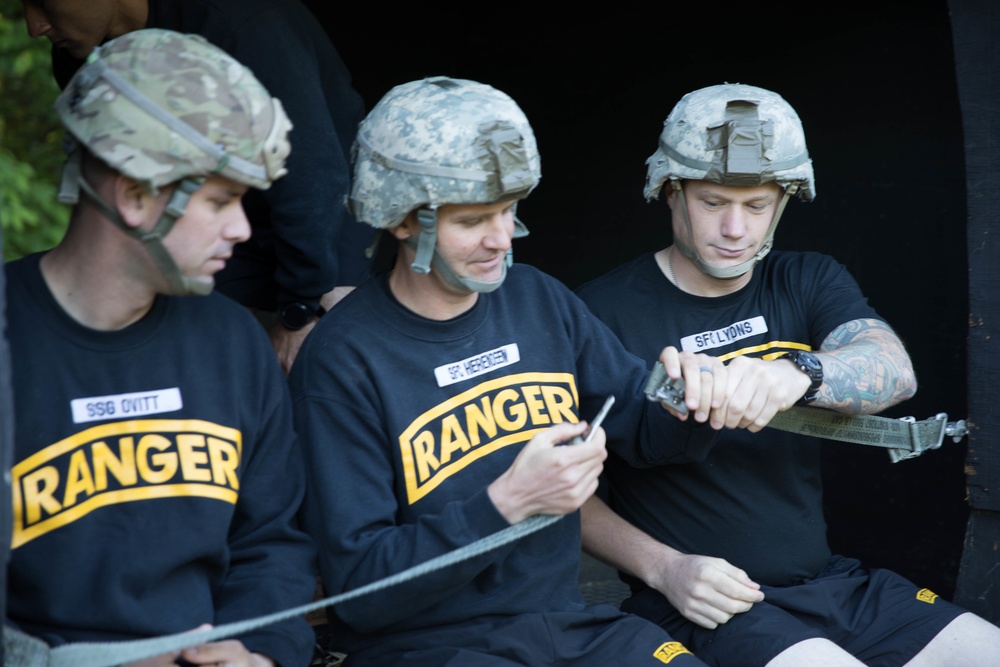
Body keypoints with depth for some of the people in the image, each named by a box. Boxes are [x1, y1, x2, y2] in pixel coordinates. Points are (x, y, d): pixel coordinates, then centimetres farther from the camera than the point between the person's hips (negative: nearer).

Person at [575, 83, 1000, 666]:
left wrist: (799, 373, -34)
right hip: (703, 602, -5)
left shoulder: (809, 282, 9)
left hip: (830, 579, 5)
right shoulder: (606, 310, -5)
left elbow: (895, 370, -12)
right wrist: (664, 568, -18)